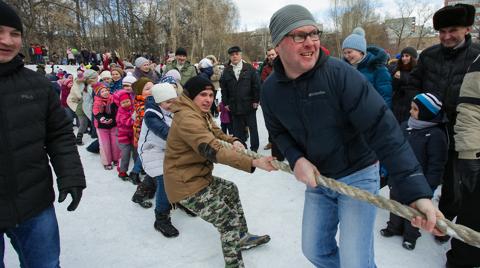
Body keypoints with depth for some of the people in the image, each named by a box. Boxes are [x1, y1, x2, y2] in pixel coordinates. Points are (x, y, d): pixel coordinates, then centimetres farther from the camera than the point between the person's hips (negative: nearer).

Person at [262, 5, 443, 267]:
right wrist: (296, 159, -14)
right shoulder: (270, 89, -8)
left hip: (357, 175, -4)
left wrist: (416, 189, -35)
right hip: (317, 178, 5)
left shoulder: (339, 73, -23)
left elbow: (382, 127, -28)